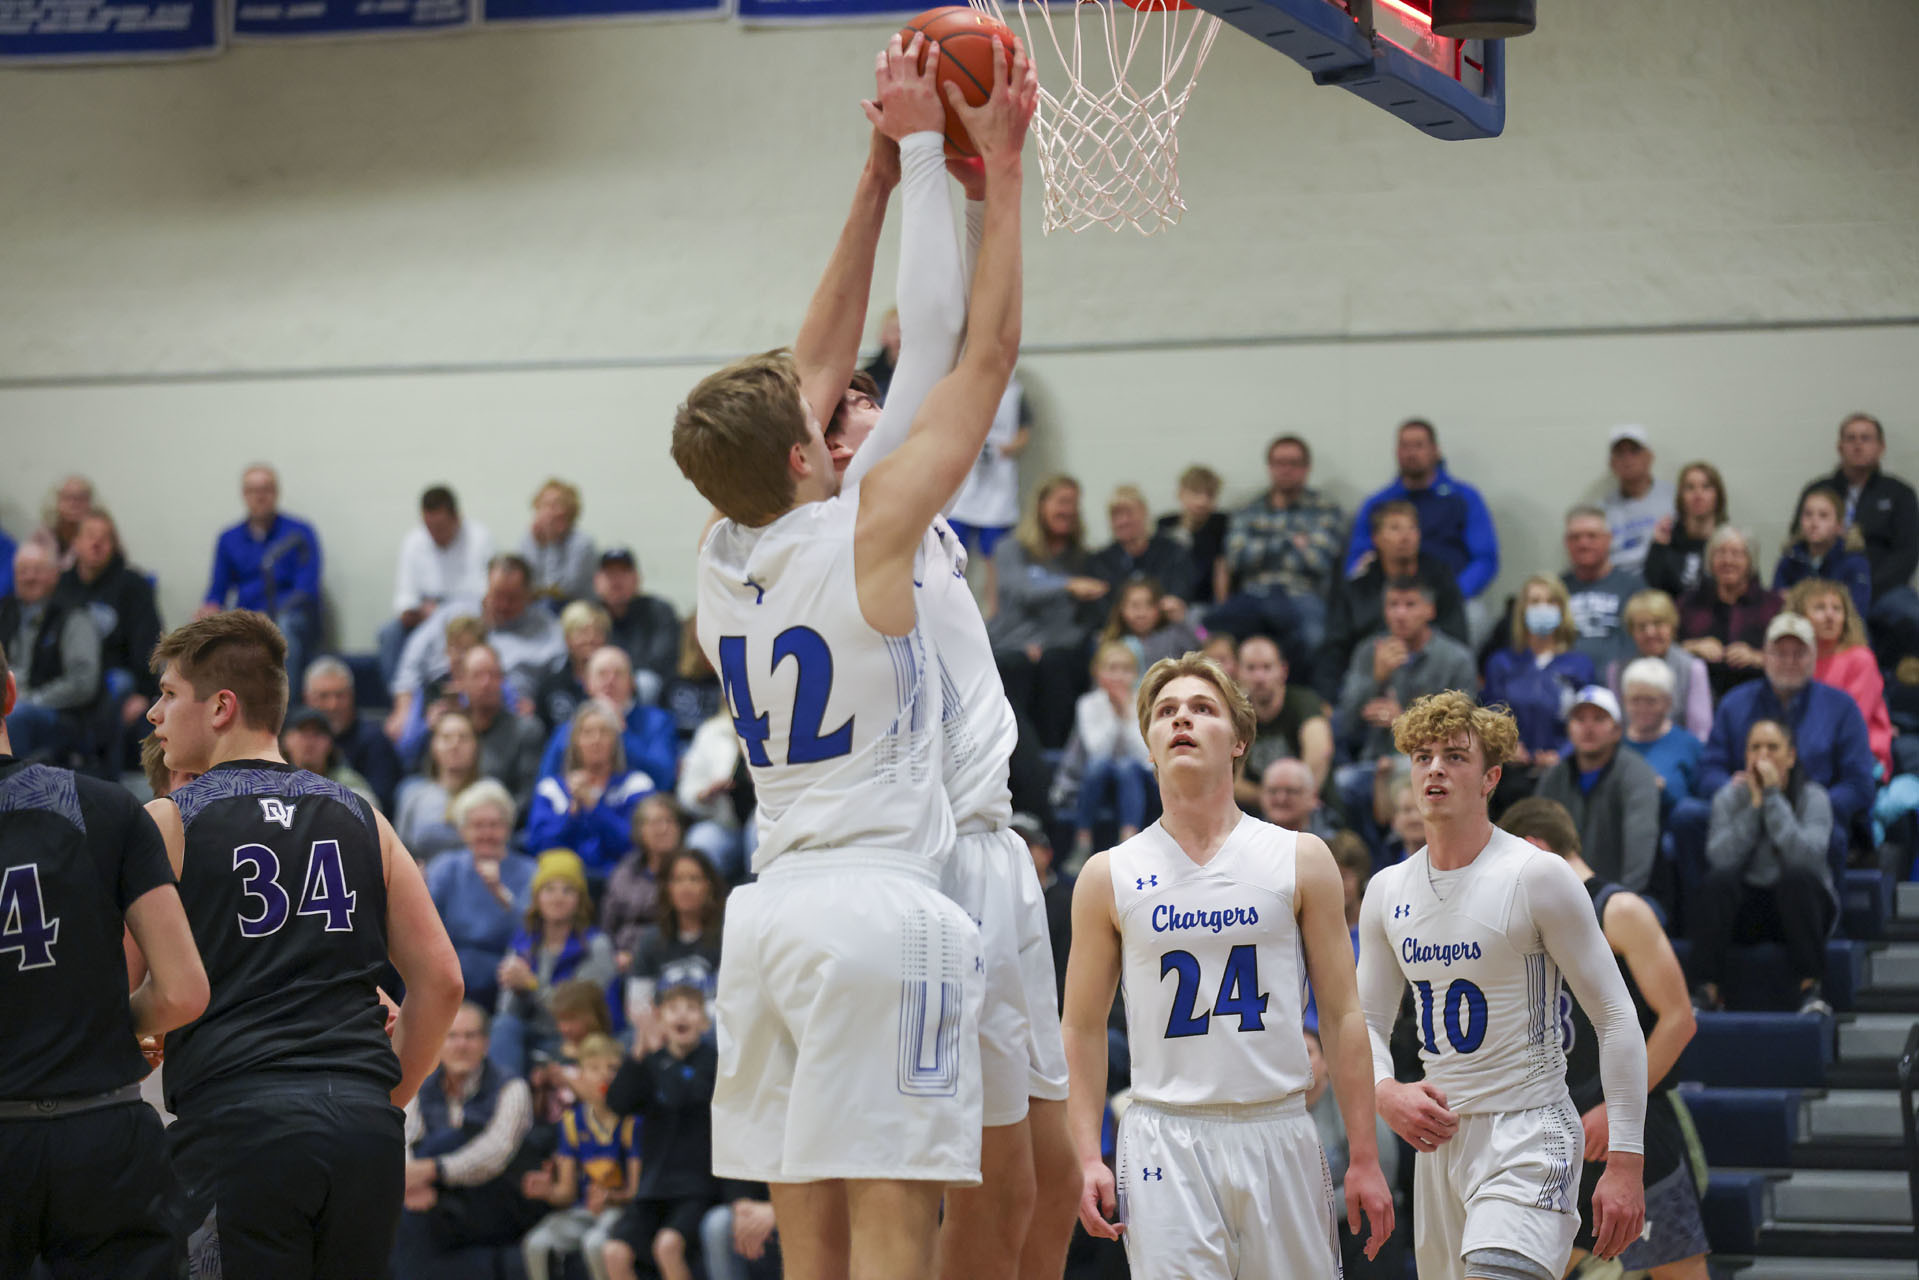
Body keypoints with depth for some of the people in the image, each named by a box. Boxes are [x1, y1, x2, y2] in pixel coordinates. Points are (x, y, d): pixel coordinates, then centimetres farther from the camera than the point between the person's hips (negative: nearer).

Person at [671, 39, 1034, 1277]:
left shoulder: (723, 559, 9)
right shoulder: (866, 533, -9)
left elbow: (819, 362, 19)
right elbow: (990, 354, -2)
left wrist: (886, 168, 22)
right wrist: (1002, 165, 6)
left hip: (771, 911, 7)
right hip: (879, 905, -7)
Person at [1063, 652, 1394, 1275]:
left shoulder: (1301, 860, 5)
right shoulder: (1109, 877, 6)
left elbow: (1343, 1016, 5)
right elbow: (1082, 1029, 9)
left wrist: (1365, 1159, 0)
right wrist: (1087, 1158, -2)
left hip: (1278, 1131, 1)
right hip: (1165, 1138, -1)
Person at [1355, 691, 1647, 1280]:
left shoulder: (1540, 877, -9)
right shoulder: (1387, 891, 8)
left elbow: (1616, 1017, -8)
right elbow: (1368, 1021, 16)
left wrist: (1626, 1163, -13)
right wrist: (1386, 1093, -7)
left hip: (1528, 1131, -6)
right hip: (1438, 1136, 7)